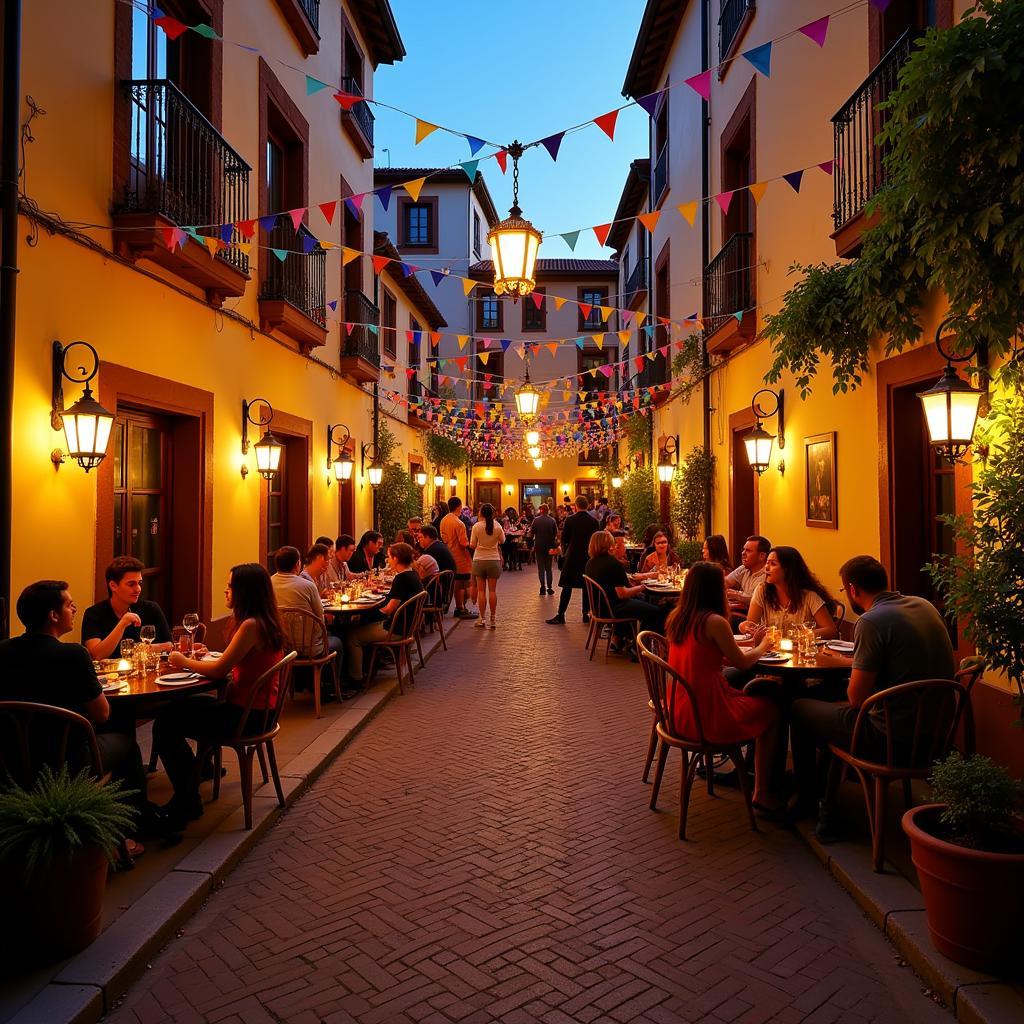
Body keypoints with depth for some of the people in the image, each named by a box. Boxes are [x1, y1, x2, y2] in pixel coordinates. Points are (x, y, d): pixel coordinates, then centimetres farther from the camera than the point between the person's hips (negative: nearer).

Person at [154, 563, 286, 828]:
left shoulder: (251, 625, -23)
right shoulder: (265, 621, 6)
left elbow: (220, 670, -18)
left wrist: (184, 662, -3)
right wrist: (198, 659, 7)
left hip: (245, 714, -10)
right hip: (253, 707, 10)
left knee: (164, 723, -1)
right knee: (177, 707, 21)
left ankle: (187, 804, 14)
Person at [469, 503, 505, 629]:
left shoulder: (477, 526, -10)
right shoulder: (497, 526, -6)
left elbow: (472, 545, -6)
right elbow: (502, 541, 9)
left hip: (479, 560, -1)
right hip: (494, 560, 1)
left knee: (481, 590, 6)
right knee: (492, 591, 6)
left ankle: (482, 619, 8)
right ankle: (492, 620, 8)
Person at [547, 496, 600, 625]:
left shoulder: (569, 520, -9)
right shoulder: (594, 521, -2)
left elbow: (564, 539, -2)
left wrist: (564, 551, 16)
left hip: (572, 557, -2)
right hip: (588, 557, 3)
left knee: (567, 586, 1)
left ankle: (560, 615, 0)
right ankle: (586, 614, 14)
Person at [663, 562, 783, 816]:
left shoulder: (676, 617, 3)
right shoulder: (714, 621, -19)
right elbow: (742, 662, -6)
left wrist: (752, 643, 15)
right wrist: (763, 645, 14)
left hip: (681, 712, 8)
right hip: (705, 716, -8)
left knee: (753, 697, 26)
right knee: (771, 711, 13)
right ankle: (762, 795, 17)